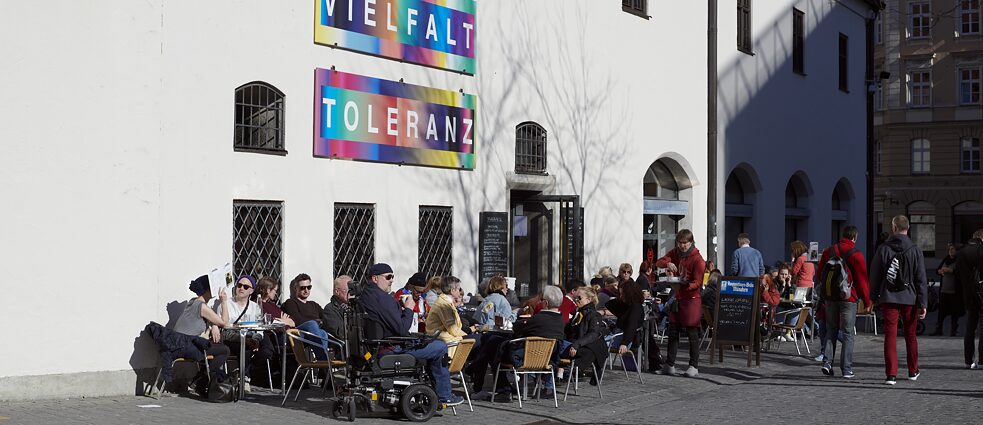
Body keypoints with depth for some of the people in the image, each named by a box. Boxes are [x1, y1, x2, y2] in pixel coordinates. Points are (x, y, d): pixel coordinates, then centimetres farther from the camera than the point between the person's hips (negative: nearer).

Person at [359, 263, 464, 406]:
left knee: (431, 341, 26)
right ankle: (444, 396, 5)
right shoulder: (382, 298, -22)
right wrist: (408, 309, -8)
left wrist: (400, 308, 7)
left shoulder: (364, 295, 10)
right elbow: (402, 329, -22)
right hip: (392, 348, -11)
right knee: (441, 347, -5)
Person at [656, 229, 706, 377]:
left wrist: (686, 285, -34)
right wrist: (667, 264, -21)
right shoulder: (675, 252, 7)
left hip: (691, 298, -6)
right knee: (673, 332, 9)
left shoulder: (697, 259, -12)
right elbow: (659, 262, 0)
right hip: (676, 297, 7)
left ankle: (694, 366, 4)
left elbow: (698, 282, -16)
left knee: (692, 334, -2)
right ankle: (669, 365, 15)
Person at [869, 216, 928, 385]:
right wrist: (923, 303, -1)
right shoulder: (915, 251, -2)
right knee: (910, 335, 15)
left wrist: (875, 296, 14)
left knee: (890, 336, -1)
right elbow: (921, 280, -4)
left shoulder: (883, 249, -3)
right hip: (910, 299, 1)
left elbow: (874, 276, 3)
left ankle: (891, 374, -7)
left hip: (888, 299, -1)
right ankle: (913, 371, 28)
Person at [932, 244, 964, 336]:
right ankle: (938, 330, 11)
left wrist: (950, 270, -24)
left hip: (954, 291, -5)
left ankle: (953, 331, 8)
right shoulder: (945, 260, 14)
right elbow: (936, 270, 15)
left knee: (954, 312, 0)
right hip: (943, 290, 5)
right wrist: (940, 271, -7)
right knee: (941, 311, 6)